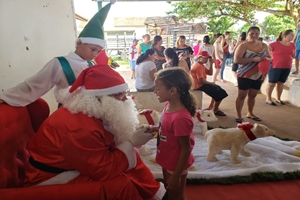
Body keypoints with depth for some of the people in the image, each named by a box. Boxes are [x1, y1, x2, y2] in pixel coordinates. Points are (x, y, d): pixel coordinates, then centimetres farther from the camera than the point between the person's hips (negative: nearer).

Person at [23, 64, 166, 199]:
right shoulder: (80, 128, -33)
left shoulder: (99, 113, -4)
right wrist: (131, 142, -23)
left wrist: (133, 136, -13)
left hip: (75, 166, 9)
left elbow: (111, 146, 2)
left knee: (132, 158, 3)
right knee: (121, 185, -22)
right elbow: (104, 170, -29)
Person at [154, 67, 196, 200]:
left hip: (176, 165, -7)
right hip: (168, 161, 8)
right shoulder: (169, 106, -8)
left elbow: (186, 149, -26)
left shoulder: (180, 118, -35)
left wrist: (177, 175, -18)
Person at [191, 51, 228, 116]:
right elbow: (201, 80, -26)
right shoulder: (198, 66, -20)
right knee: (220, 93, -6)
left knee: (217, 89, 24)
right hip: (199, 86, -11)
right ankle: (215, 110, 8)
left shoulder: (201, 65, 14)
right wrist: (211, 83, -11)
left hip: (201, 84, 11)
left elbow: (210, 73, 15)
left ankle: (211, 107, 24)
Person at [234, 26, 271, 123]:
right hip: (245, 75, -5)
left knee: (252, 95, 16)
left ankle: (250, 113, 32)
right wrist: (254, 59, -29)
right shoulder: (243, 46, -12)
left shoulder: (264, 45, 6)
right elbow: (236, 60, -23)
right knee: (242, 96, 1)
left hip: (259, 75, 6)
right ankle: (239, 115, 13)